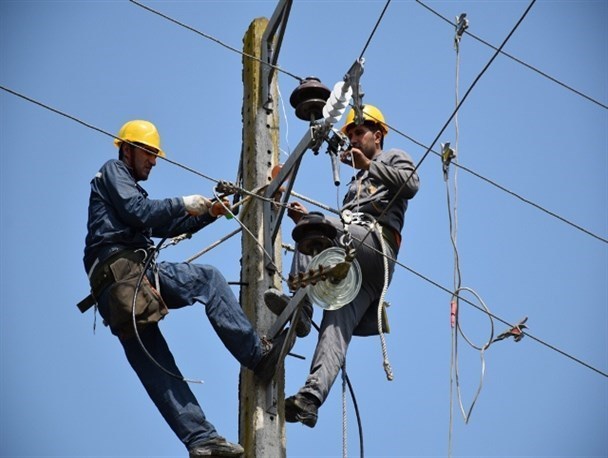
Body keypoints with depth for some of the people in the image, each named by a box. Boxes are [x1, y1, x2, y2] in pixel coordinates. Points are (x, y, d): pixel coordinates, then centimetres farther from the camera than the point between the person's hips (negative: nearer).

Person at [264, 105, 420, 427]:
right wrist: (308, 219, 20)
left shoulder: (393, 159, 23)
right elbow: (339, 234, 34)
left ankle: (300, 308, -38)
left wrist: (370, 165, -2)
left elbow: (411, 184, -3)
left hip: (378, 242, -6)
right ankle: (311, 397, -33)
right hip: (355, 268, 6)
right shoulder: (356, 183, 44)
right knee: (337, 327, -14)